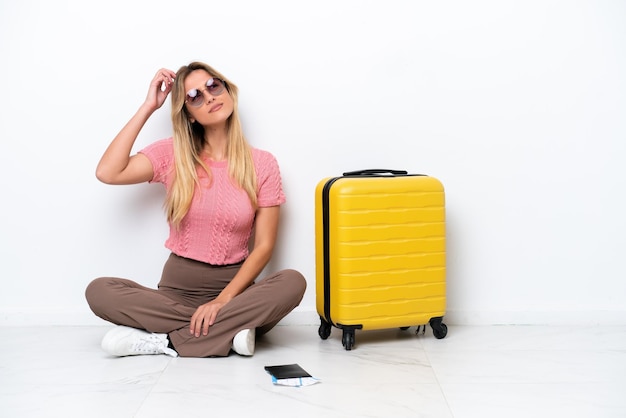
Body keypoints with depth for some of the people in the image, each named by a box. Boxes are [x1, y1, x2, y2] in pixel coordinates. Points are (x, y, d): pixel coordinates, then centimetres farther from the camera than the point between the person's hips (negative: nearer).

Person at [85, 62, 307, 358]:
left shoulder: (262, 164, -1)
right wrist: (148, 107, -8)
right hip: (177, 288, 1)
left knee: (293, 282, -30)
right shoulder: (172, 155, 1)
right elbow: (107, 173, -15)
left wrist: (223, 300, -18)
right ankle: (228, 332, -24)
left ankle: (163, 340, -25)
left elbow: (263, 246, -4)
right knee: (99, 291, -26)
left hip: (234, 286, 0)